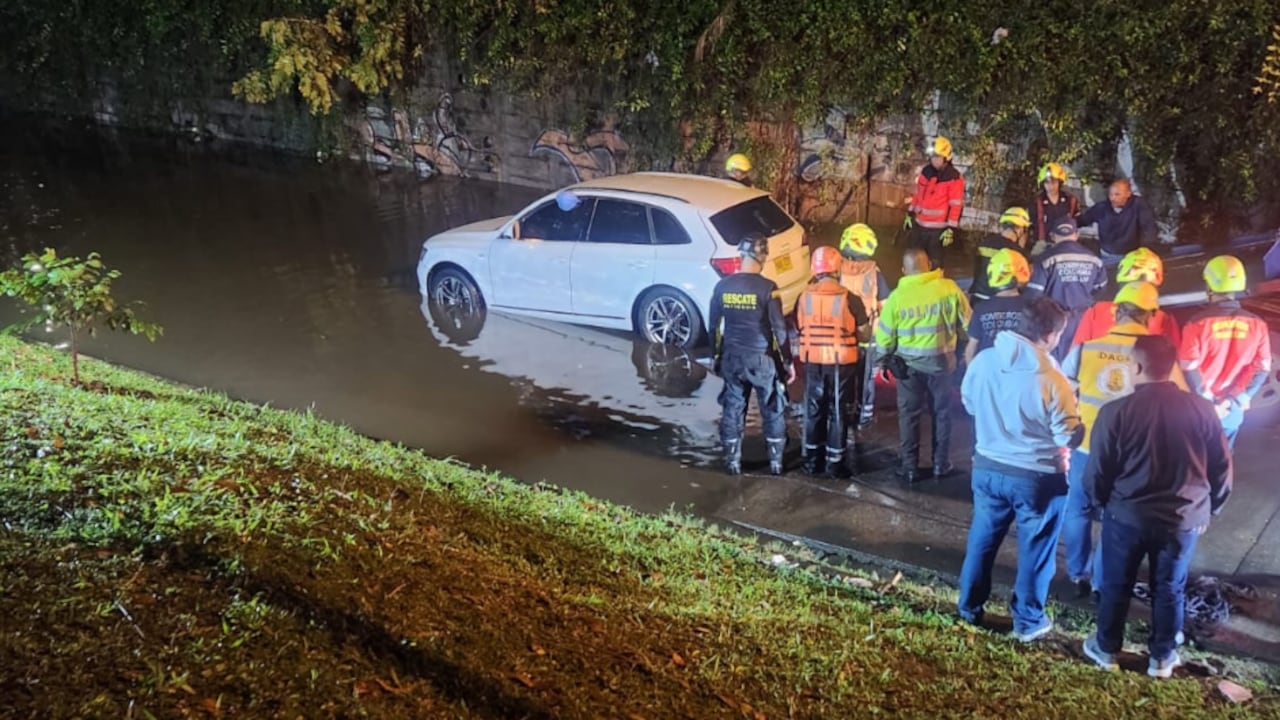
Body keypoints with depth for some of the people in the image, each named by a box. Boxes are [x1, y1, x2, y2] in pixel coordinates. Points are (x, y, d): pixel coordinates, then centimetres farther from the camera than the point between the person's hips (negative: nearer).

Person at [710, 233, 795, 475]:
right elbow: (779, 329, -12)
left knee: (733, 409, 12)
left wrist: (715, 356, 17)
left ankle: (733, 462, 18)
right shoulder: (767, 288, -14)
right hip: (762, 358, -3)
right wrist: (788, 362, -4)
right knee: (773, 411, 10)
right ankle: (776, 462, 17)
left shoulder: (722, 286, -2)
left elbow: (714, 326, 5)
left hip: (732, 357, 3)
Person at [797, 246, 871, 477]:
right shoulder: (850, 299, -14)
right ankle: (835, 462, 13)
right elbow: (864, 333, -5)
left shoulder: (805, 297, -7)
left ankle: (811, 460, 22)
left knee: (814, 410, 15)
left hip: (813, 361, 2)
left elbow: (799, 328, 5)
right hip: (841, 362, -2)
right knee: (837, 411, 8)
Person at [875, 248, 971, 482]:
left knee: (909, 414, 10)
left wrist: (888, 356, 11)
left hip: (908, 362, -1)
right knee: (942, 412, 16)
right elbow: (967, 322, -1)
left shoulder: (897, 296, -11)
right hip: (941, 360, 1)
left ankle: (909, 467, 14)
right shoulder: (949, 288, -8)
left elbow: (884, 335, -6)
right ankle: (941, 464, 22)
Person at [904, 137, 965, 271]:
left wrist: (951, 229, -18)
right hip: (919, 224, 7)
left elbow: (956, 205, -15)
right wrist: (910, 214, 15)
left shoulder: (954, 178, -14)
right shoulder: (926, 171, 6)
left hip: (938, 228, -7)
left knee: (934, 262, 2)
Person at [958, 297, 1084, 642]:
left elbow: (969, 403, 8)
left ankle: (969, 608, 33)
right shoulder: (1051, 379, -23)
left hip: (987, 467, 5)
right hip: (1037, 477, -4)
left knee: (982, 539, 20)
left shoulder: (983, 361, -8)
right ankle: (1028, 621, 26)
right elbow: (1071, 436, -16)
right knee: (1034, 549, 14)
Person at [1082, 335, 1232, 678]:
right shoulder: (1202, 410, -7)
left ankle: (1106, 649, 30)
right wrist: (1207, 508, 17)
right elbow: (1222, 467, 3)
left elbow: (1097, 473, -8)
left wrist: (1101, 501, 13)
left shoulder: (1116, 412, -15)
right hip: (1184, 518, 2)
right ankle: (1162, 657, 29)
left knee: (1116, 585, 16)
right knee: (1169, 589, 17)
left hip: (1127, 515, -2)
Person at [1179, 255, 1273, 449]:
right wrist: (1237, 400, -1)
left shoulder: (1198, 324, -16)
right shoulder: (1257, 325, -4)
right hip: (1232, 410, 3)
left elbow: (1190, 370, -16)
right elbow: (1261, 370, -2)